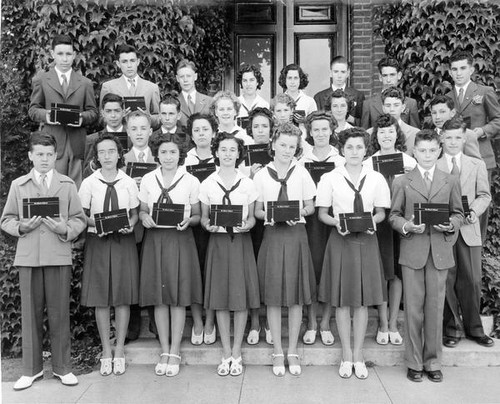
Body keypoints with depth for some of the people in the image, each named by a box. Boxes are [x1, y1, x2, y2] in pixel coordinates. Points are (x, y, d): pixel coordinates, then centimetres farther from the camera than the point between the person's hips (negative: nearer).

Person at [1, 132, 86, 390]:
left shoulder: (67, 185, 9)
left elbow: (79, 219, 6)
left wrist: (66, 230, -13)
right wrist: (21, 227, -9)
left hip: (59, 256, -1)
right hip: (28, 257, 1)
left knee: (59, 313, 4)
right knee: (30, 313, 7)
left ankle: (62, 367, 17)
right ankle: (31, 369, 19)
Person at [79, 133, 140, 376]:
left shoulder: (128, 183, 3)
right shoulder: (89, 183, 1)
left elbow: (135, 213, 8)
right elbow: (81, 216, 3)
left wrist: (130, 225, -12)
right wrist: (96, 223, -15)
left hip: (123, 241, 0)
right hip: (97, 241, 0)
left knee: (123, 296, 2)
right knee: (101, 298, 3)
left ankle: (119, 351, 15)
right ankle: (106, 352, 16)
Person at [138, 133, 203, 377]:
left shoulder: (191, 181, 0)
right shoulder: (148, 180, 5)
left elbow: (198, 216, 4)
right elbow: (142, 210, 13)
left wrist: (188, 220, -17)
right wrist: (144, 217, -9)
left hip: (180, 240, -2)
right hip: (154, 240, 2)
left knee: (178, 297, 1)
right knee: (159, 298, 5)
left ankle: (175, 353, 12)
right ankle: (164, 351, 17)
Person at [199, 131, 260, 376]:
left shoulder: (247, 184, 3)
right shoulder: (207, 184, 4)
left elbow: (252, 217, 7)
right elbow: (203, 216, 9)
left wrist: (247, 225, -14)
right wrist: (208, 225, -13)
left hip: (241, 241, 0)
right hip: (217, 241, 1)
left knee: (241, 296, 1)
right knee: (220, 298, 3)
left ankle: (236, 353, 15)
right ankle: (226, 354, 17)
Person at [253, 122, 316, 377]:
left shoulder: (302, 173, 5)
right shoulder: (261, 175, 4)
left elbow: (310, 207, 8)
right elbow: (256, 211, 6)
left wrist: (298, 213, -12)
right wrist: (268, 215, -15)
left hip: (296, 235, 1)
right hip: (272, 235, 0)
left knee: (296, 296, 4)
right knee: (273, 296, 2)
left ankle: (293, 351, 18)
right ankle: (277, 352, 16)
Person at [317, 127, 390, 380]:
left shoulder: (376, 179, 5)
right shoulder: (330, 178, 0)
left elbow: (381, 212, 9)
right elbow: (322, 213, 1)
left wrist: (372, 221, -12)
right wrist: (337, 222, -18)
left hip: (366, 240, 2)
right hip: (340, 239, -1)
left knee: (363, 300, 5)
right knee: (342, 300, 3)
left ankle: (358, 355, 18)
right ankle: (346, 355, 17)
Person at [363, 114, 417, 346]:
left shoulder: (409, 162, 6)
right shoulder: (367, 163, 4)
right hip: (377, 220, -1)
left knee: (397, 273, 5)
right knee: (381, 273, 0)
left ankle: (393, 324, 16)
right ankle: (382, 324, 12)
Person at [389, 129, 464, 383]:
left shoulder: (451, 182, 12)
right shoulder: (402, 182, 8)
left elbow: (458, 214, 12)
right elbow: (393, 216, 5)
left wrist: (450, 225, -9)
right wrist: (407, 226, -14)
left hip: (440, 251, 1)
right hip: (412, 252, -1)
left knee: (435, 308, 5)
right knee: (413, 309, 3)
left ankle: (433, 362, 19)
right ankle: (414, 363, 15)